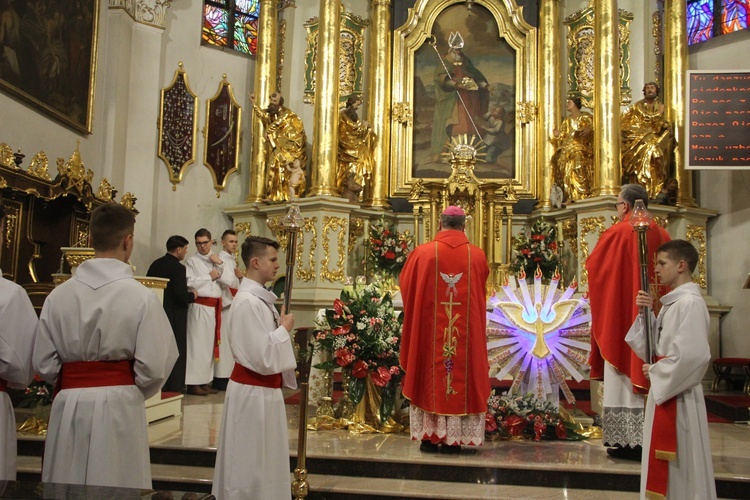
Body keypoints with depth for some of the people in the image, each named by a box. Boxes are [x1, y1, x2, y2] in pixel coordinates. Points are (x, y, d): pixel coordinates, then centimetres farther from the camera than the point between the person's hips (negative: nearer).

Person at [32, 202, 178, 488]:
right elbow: (153, 367, -13)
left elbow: (44, 363, 2)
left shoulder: (58, 295, -2)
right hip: (118, 407, -3)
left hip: (67, 406, 3)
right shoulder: (142, 297, -12)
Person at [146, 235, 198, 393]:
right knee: (177, 351, 3)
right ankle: (174, 387, 6)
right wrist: (192, 296, -4)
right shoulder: (178, 267, -17)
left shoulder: (155, 264, 4)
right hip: (175, 316, -7)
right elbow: (181, 295, -24)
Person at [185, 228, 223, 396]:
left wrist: (220, 264, -6)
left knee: (210, 343, 9)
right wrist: (210, 277, -6)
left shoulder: (216, 260, 16)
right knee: (197, 343, -6)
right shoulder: (192, 262, 0)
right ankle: (193, 383, -3)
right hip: (199, 306, -6)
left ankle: (206, 380, 15)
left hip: (214, 307, 6)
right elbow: (189, 282, -14)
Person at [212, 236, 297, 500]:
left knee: (263, 459, 20)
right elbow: (262, 357, -25)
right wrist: (284, 329, -14)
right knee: (251, 461, 5)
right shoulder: (247, 301, -22)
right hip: (253, 391, -9)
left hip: (265, 388, 9)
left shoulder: (260, 297, 7)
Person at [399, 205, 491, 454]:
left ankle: (429, 436, 12)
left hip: (428, 330, -1)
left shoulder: (422, 252, -6)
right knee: (462, 376, 8)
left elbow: (405, 284, 8)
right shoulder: (477, 255, -2)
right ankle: (453, 439, 10)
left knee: (430, 378, 9)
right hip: (467, 331, 1)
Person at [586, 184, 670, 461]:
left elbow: (593, 266, -2)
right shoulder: (662, 236, 5)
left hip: (621, 316, -5)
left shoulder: (616, 234, -11)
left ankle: (627, 441, 2)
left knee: (623, 378, 0)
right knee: (651, 378, 10)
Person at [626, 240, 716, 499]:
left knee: (680, 470, 2)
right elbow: (655, 349, 13)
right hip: (664, 390, 9)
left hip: (677, 396, -9)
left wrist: (655, 372, -13)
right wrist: (646, 314, 1)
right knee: (665, 471, 16)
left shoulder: (690, 302, -16)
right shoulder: (672, 303, 12)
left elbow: (693, 354, -26)